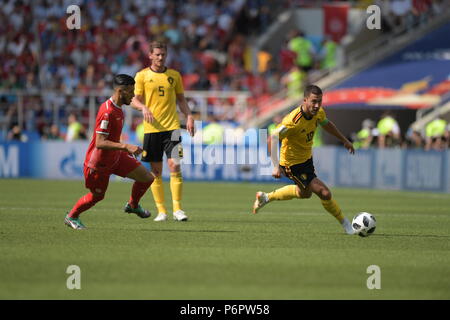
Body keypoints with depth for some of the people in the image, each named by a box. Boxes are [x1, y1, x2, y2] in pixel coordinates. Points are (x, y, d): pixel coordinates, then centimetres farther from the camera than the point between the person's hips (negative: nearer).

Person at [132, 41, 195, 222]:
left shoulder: (174, 75, 10)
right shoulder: (142, 76, 5)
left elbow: (181, 99, 18)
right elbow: (135, 100, 2)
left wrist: (189, 116, 3)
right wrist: (143, 108, -19)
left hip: (172, 126, 0)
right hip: (151, 128, 0)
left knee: (175, 166, -11)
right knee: (156, 171, 2)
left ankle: (177, 209, -6)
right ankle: (161, 211, 7)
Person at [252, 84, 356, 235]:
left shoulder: (319, 113, -10)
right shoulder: (294, 121, -35)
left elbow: (327, 124, 14)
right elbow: (273, 139, -37)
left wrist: (344, 140, 24)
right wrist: (276, 166, -45)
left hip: (306, 159, 9)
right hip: (293, 164, -9)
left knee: (305, 193, 31)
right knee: (324, 193, -13)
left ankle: (266, 197, 46)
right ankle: (346, 224, 8)